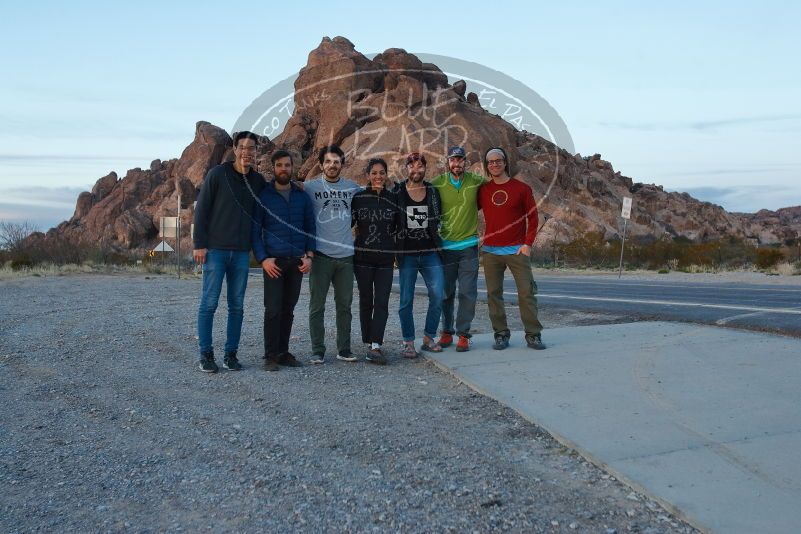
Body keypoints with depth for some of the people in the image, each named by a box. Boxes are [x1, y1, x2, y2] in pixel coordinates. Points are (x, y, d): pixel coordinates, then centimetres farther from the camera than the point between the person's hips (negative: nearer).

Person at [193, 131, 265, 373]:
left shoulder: (258, 181, 8)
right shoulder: (217, 174, -4)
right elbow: (201, 210, -5)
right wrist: (199, 244, -9)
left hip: (242, 252, 4)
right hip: (215, 250, -4)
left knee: (237, 306, 6)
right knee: (209, 303, -2)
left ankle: (231, 354, 14)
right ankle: (206, 355, 8)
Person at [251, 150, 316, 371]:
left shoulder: (302, 196, 12)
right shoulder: (263, 195, 2)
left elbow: (310, 227, 13)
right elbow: (255, 230, 0)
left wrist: (309, 255, 1)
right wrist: (263, 259, -10)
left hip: (297, 261, 3)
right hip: (274, 261, -3)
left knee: (288, 309, 7)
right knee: (273, 309, -7)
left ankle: (283, 352, 14)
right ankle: (271, 355, 0)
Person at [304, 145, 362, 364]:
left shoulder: (353, 187, 9)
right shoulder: (310, 187, 1)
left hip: (346, 255, 3)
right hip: (321, 255, -3)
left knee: (344, 305, 9)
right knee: (317, 305, 1)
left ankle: (344, 349, 17)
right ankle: (317, 350, 9)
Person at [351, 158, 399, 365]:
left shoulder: (394, 197, 5)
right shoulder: (358, 197, 0)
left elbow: (398, 226, 13)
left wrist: (397, 250, 8)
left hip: (386, 257, 1)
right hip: (363, 257, -1)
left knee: (382, 302, -7)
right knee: (366, 301, 7)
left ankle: (375, 346, -10)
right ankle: (369, 343, 17)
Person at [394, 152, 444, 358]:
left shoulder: (433, 192, 7)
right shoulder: (397, 192, 0)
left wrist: (439, 242, 12)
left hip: (430, 253, 2)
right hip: (407, 254, -2)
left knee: (437, 296, -5)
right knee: (406, 300, 1)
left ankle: (429, 337, 11)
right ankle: (408, 343, 11)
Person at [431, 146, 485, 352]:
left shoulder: (476, 181, 0)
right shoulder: (437, 184, -2)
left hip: (469, 245, 0)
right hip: (445, 245, 0)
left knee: (468, 293, -2)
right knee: (446, 293, 8)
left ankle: (463, 334, 9)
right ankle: (447, 331, 22)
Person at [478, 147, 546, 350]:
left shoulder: (522, 188, 3)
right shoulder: (482, 190, 8)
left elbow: (533, 217, 4)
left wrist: (528, 244, -5)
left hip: (517, 250, -2)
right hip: (490, 251, 2)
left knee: (527, 292, -5)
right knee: (494, 294, 2)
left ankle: (533, 335, 2)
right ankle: (501, 334, 10)